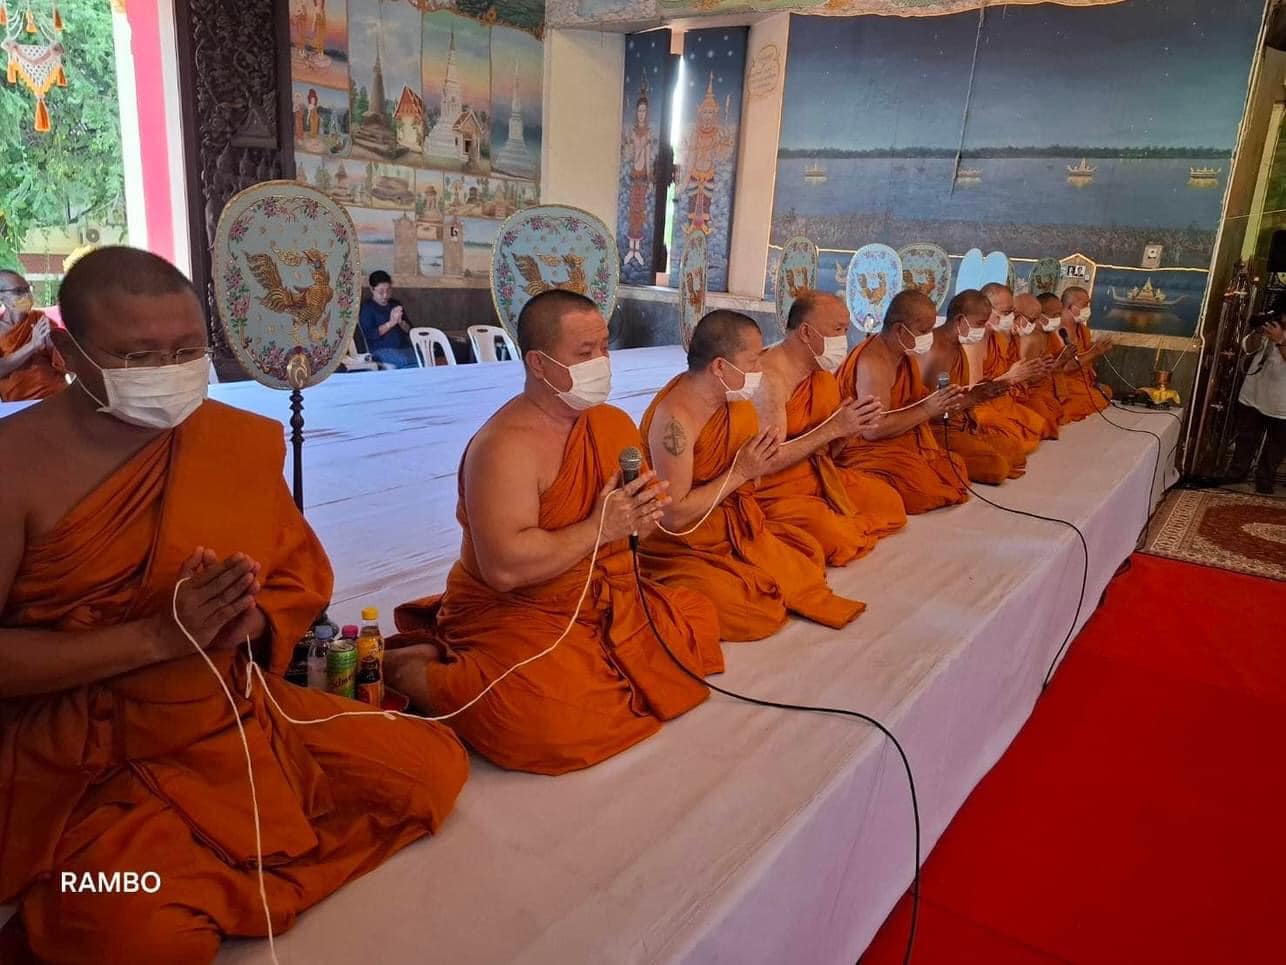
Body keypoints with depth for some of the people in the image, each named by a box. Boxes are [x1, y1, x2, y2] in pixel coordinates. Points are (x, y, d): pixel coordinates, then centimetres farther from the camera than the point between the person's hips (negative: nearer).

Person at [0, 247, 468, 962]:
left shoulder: (242, 440, 0)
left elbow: (302, 575, 6)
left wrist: (248, 622, -16)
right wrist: (159, 635, -24)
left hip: (234, 716, 5)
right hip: (81, 757, -5)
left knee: (433, 764, -3)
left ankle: (198, 879, 6)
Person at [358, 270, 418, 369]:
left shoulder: (396, 304, 17)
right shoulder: (367, 307, 3)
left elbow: (409, 330, 14)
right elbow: (369, 335, -9)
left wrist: (400, 322, -7)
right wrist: (391, 323, -15)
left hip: (404, 347, 5)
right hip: (381, 349, -5)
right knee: (404, 361, -35)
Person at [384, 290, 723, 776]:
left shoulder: (614, 423, 4)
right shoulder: (506, 445, -20)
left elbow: (634, 518, 14)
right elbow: (504, 567, -31)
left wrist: (639, 519, -11)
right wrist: (599, 527, -24)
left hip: (603, 599, 8)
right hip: (511, 612, -8)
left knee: (698, 618, 1)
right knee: (555, 713, -30)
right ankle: (406, 665, -6)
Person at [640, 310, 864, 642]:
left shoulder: (735, 400, -1)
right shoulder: (675, 417, -27)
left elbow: (763, 464, 9)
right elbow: (673, 516, -27)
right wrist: (740, 472, -22)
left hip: (729, 526, 8)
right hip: (677, 543, -8)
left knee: (807, 555, 2)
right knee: (756, 613, -21)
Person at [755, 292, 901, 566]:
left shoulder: (822, 371, 5)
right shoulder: (770, 376, -23)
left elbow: (825, 442, 13)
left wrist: (856, 424, -8)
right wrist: (834, 428, -27)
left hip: (817, 473, 9)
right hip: (773, 487, -9)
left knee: (889, 502, 7)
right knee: (836, 539, -29)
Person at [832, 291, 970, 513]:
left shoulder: (906, 356, 10)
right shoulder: (873, 362, -21)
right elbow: (874, 429, -27)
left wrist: (944, 406, -8)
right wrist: (927, 410, -21)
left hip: (902, 443, 10)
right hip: (866, 450, -10)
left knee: (959, 470, -1)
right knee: (929, 492, -24)